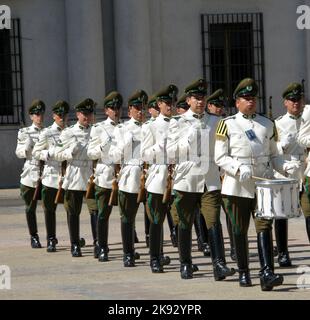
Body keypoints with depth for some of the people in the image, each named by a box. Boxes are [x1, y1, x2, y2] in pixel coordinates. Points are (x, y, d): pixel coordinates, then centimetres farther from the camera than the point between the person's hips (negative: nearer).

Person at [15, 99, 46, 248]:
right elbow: (19, 153, 4)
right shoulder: (24, 132, 6)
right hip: (31, 174, -1)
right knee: (30, 207, 4)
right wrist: (27, 147, -15)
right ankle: (34, 237, 13)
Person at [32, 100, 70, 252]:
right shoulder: (47, 133, 1)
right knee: (50, 209, 4)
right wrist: (51, 153, -14)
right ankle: (51, 240, 13)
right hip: (51, 175, -2)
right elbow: (36, 153, 0)